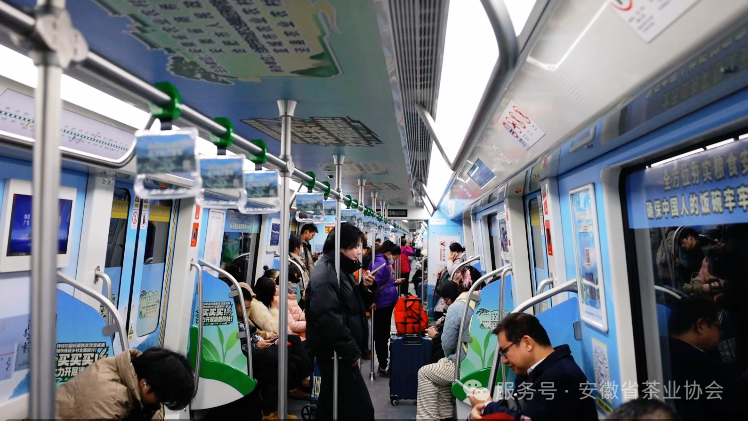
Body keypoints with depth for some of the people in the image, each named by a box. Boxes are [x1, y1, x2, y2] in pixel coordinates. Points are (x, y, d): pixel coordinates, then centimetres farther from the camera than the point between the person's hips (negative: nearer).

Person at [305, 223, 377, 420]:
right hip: (335, 352, -10)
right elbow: (329, 317, -27)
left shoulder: (341, 270, 13)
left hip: (339, 351, 10)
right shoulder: (325, 273, -17)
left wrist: (364, 288, 1)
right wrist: (351, 351, -22)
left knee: (332, 403, 19)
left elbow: (352, 306, 19)